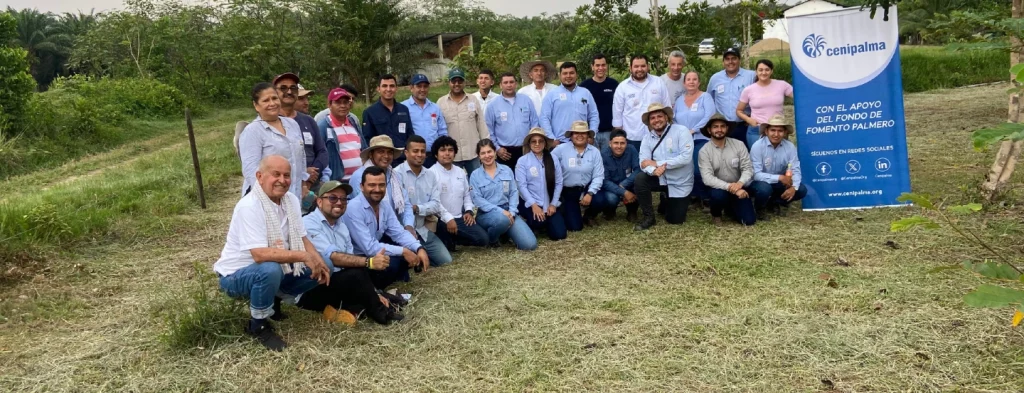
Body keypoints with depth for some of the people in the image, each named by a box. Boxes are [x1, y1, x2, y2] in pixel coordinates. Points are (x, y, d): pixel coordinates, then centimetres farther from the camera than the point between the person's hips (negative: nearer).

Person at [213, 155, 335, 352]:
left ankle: (273, 301, 13)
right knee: (270, 270, -38)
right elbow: (259, 254, -36)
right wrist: (303, 256, -35)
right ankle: (258, 325, -13)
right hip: (235, 275, -7)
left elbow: (302, 238, 3)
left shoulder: (291, 199, -3)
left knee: (319, 271, -4)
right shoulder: (249, 206, -27)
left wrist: (319, 262, -16)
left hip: (274, 271, 8)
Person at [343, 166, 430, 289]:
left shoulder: (384, 206, 0)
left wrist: (419, 248, -19)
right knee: (391, 263, -31)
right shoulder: (354, 209, -26)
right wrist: (403, 251, -26)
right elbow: (369, 248, -29)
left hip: (374, 251, 9)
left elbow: (399, 233, -1)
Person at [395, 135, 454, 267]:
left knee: (446, 261, 4)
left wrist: (417, 208, -17)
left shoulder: (431, 175, 7)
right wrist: (427, 209, -19)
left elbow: (436, 205, -1)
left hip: (422, 230, 6)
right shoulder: (397, 174, -15)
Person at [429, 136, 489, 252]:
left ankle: (451, 240, 10)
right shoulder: (432, 173, -12)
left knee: (482, 238, -4)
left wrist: (469, 211, 3)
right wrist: (448, 218, -27)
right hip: (441, 220, -6)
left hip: (459, 218, 7)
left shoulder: (461, 172, 13)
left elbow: (467, 194, 20)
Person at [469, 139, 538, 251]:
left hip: (507, 211, 3)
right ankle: (491, 239, -7)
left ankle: (505, 232, 16)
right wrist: (500, 211, -20)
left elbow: (514, 192, 5)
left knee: (530, 244, -13)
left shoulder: (507, 170, 10)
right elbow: (477, 199, -9)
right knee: (502, 219, -41)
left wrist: (512, 212, -12)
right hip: (486, 214, -3)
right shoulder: (475, 175, 0)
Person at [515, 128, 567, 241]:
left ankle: (545, 223, 26)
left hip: (550, 204, 3)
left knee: (559, 234, -6)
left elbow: (558, 183, 2)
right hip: (530, 203, -3)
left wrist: (553, 204, -5)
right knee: (538, 222, -33)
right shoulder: (522, 161, -5)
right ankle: (525, 224, 3)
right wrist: (534, 205, -17)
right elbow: (522, 185, -9)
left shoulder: (553, 158, 3)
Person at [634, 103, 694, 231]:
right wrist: (653, 170, -36)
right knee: (640, 179, -27)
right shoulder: (647, 137, -1)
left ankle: (668, 201, 36)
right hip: (660, 179, 3)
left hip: (680, 183, -3)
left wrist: (658, 163, -23)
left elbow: (686, 157, -25)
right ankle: (648, 217, -8)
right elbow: (643, 163, -11)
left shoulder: (681, 131, -14)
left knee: (675, 220, 0)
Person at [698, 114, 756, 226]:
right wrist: (729, 186, -32)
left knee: (749, 220, -11)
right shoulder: (704, 151, -12)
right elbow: (707, 178, -21)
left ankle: (730, 208, 24)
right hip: (719, 188, -2)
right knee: (718, 194, -37)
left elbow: (748, 168, -10)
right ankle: (716, 214, -1)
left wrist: (740, 183, -31)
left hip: (738, 188, 2)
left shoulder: (739, 145, -5)